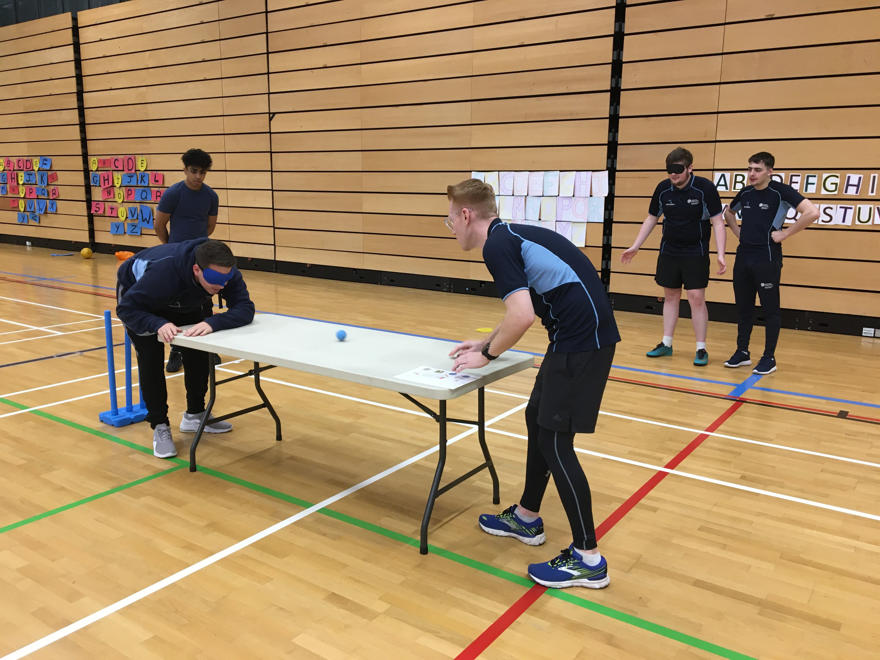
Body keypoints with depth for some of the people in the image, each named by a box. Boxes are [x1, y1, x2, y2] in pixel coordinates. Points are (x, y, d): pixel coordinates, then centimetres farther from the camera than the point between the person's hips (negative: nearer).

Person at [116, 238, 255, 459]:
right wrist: (158, 324, -54)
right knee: (150, 359, -15)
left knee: (197, 353, -1)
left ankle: (195, 415, 18)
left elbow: (245, 308, -38)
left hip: (185, 300, 4)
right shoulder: (164, 271, -46)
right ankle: (159, 426, -1)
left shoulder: (225, 271, -34)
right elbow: (126, 309, -37)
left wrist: (212, 322, -55)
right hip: (135, 290, -4)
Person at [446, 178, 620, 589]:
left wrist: (487, 355, -8)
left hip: (581, 341, -10)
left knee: (554, 441, -3)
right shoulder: (511, 236, 17)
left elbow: (521, 316, -23)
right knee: (537, 420, 20)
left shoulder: (497, 244, -13)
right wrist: (486, 342, 26)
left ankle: (587, 559, 8)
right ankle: (526, 518, 36)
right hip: (578, 335, 10)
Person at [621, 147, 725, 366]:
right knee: (670, 296, 10)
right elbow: (651, 219, 10)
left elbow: (718, 223, -11)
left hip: (696, 253, -4)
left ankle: (701, 349, 5)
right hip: (668, 252, 4)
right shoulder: (663, 189, -3)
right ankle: (666, 344, 20)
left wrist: (720, 254, -21)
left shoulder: (705, 188, -14)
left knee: (696, 298, -6)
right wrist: (635, 247, 7)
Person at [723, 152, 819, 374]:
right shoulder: (745, 193, 9)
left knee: (770, 310, 2)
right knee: (743, 308, 12)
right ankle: (742, 353, 23)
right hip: (743, 258, 6)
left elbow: (812, 212, -20)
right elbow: (728, 212, 30)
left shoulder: (780, 191, -10)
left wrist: (784, 234, -16)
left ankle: (769, 358, 11)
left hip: (767, 260, -6)